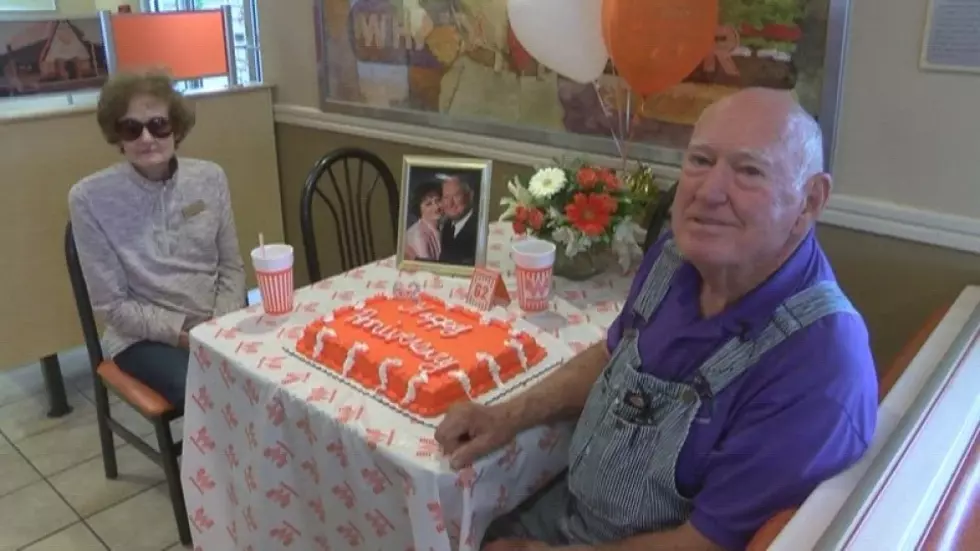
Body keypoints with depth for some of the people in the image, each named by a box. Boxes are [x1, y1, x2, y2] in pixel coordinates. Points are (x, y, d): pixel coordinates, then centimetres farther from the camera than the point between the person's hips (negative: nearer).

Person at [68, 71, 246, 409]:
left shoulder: (210, 178, 0)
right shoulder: (90, 198, -10)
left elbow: (232, 268, 7)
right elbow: (112, 305, -6)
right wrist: (184, 334, -16)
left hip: (215, 325, 3)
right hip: (143, 336, -3)